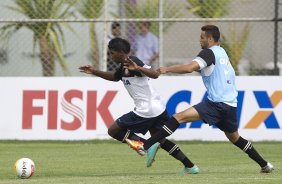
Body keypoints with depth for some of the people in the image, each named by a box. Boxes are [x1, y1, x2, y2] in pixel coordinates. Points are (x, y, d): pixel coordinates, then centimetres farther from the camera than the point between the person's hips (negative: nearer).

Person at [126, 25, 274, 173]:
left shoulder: (208, 53, -6)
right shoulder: (222, 52, 20)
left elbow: (189, 68, -21)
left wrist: (167, 69, -12)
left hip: (216, 104, -9)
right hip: (231, 104, 9)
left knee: (179, 117, -15)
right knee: (234, 137, 26)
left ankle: (145, 146, -25)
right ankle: (264, 165, 29)